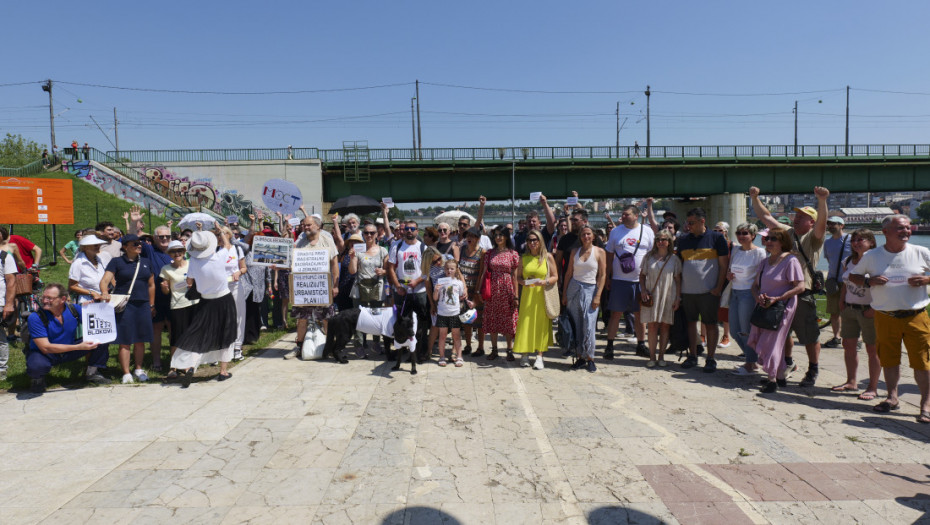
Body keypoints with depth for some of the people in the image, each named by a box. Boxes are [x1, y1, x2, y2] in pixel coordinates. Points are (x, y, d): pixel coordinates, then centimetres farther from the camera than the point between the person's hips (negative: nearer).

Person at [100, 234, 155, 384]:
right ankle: (126, 373, 6)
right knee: (125, 341, -1)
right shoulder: (116, 262, 2)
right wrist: (105, 292, -29)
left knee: (140, 340, 7)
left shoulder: (146, 262, 14)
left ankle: (138, 369, 20)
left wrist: (151, 305, 16)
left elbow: (151, 285, 17)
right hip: (124, 305, -3)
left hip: (143, 305, 3)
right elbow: (104, 280, -8)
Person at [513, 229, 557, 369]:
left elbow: (555, 277, 3)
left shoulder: (548, 257, 2)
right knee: (525, 323, -1)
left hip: (542, 295, -1)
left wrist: (544, 282, -15)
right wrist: (524, 282, -10)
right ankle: (525, 354, 9)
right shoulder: (523, 258, 7)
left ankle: (539, 356, 8)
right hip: (527, 294, 2)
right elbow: (518, 277, 11)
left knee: (541, 324, 0)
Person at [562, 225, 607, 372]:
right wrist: (564, 294, 7)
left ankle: (590, 358, 7)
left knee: (589, 327, -6)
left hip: (590, 289, -3)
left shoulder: (600, 252, 1)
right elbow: (568, 273, 11)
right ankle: (579, 357, 12)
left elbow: (602, 275, -2)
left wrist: (598, 296, -9)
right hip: (574, 288, 3)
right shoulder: (575, 251, 9)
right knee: (575, 326, 3)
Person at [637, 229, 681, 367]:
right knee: (652, 326, -2)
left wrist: (678, 298, -1)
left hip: (668, 296, 0)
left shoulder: (674, 259, 4)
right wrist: (643, 290, -2)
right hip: (652, 296, 0)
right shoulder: (649, 257, 6)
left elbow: (678, 280, 4)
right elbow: (642, 275, 12)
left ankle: (661, 356, 14)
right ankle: (652, 357, 4)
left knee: (665, 326, 4)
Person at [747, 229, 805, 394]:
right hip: (764, 306, 8)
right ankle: (780, 376, 24)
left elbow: (800, 287, -16)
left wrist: (777, 298, -19)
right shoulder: (765, 261, 13)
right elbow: (755, 285, 15)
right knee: (758, 341, 9)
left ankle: (773, 379, 6)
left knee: (771, 342, -8)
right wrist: (758, 296, -7)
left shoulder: (790, 260, -10)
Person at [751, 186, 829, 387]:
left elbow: (822, 222, -23)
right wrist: (755, 198, 8)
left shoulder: (813, 237, -3)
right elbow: (766, 217, 16)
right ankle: (788, 363, 35)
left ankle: (813, 371, 15)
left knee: (810, 336, 1)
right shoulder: (787, 232, 14)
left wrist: (822, 200, -39)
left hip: (803, 293, -6)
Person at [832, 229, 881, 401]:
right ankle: (851, 382, 25)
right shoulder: (848, 261, 10)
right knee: (848, 346, 12)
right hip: (849, 309, 7)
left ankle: (873, 387, 11)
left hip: (868, 311, -7)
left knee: (872, 349, 1)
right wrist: (841, 303, 9)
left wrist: (875, 308, -18)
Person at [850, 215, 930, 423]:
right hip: (885, 317, 1)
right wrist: (869, 281, -8)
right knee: (889, 359, 10)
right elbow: (853, 276, 11)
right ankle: (892, 398, 24)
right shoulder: (871, 256, 1)